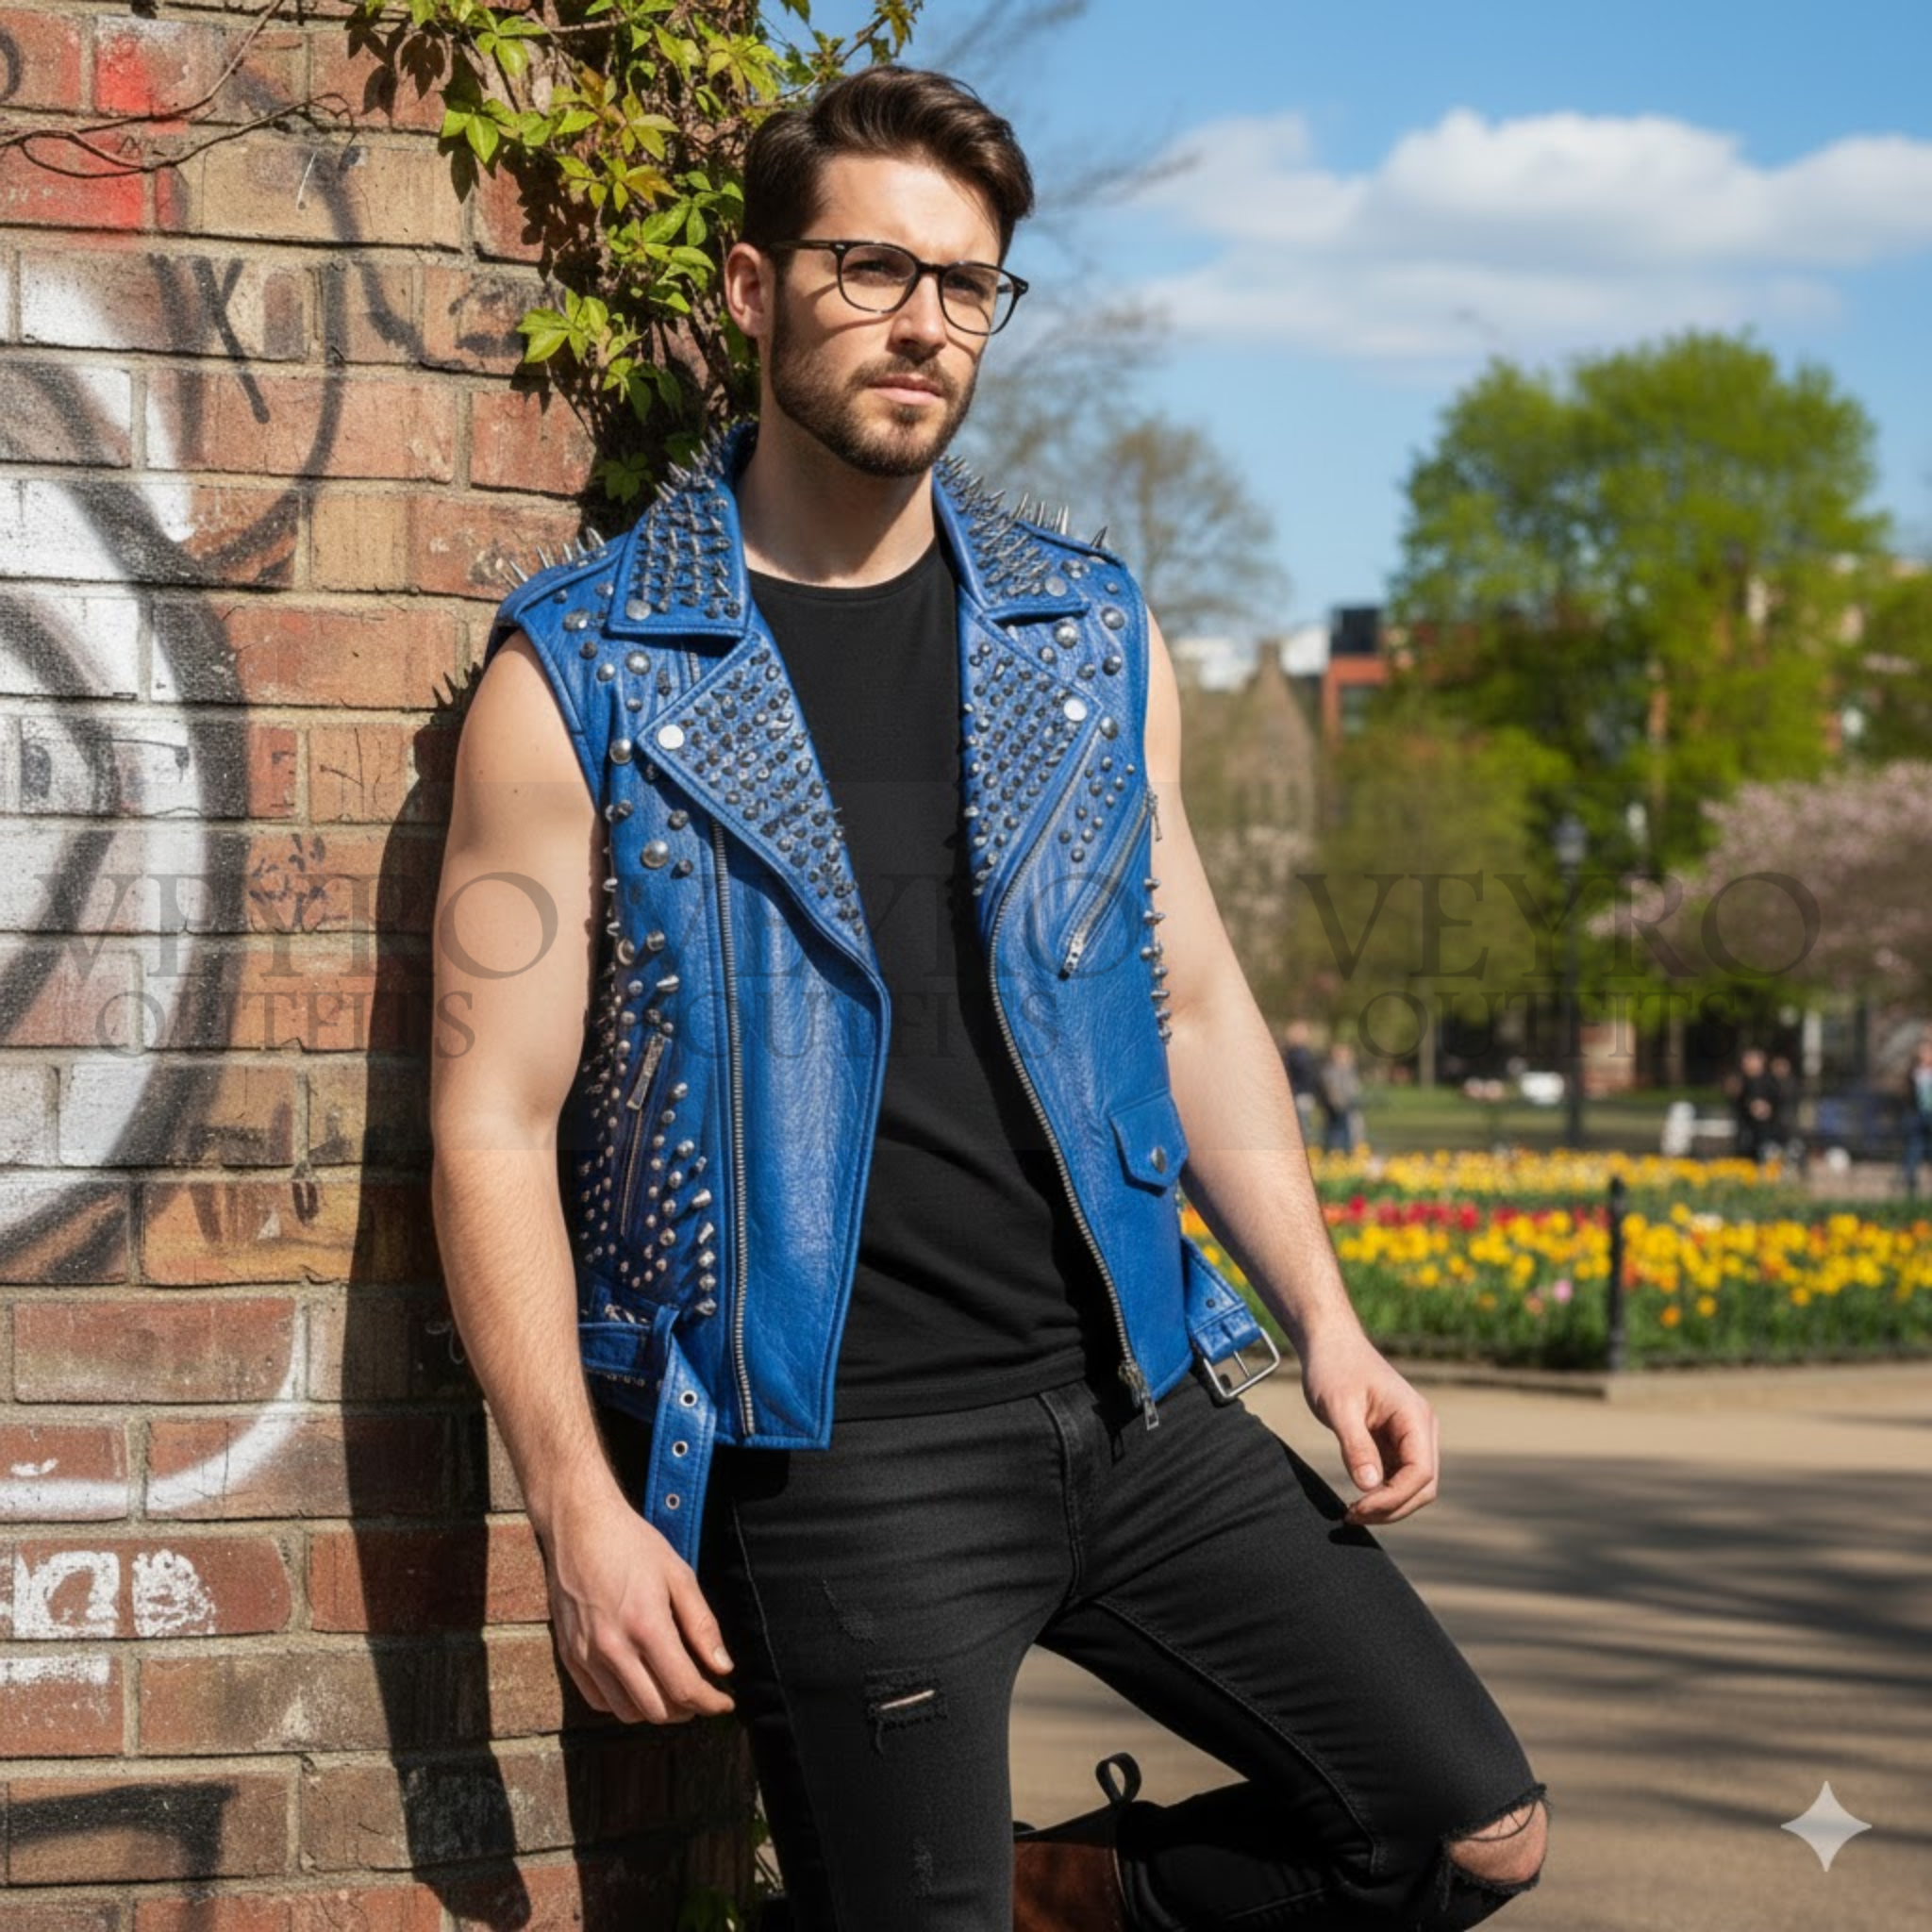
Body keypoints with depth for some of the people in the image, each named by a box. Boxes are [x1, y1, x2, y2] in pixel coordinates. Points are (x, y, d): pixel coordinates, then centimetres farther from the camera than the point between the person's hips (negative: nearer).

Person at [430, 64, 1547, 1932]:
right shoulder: (579, 677, -5)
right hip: (843, 1459, -4)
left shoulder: (1093, 634, 10)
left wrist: (1327, 1326, 5)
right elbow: (495, 1120, -7)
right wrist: (579, 1512, -14)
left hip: (1135, 1401, 5)